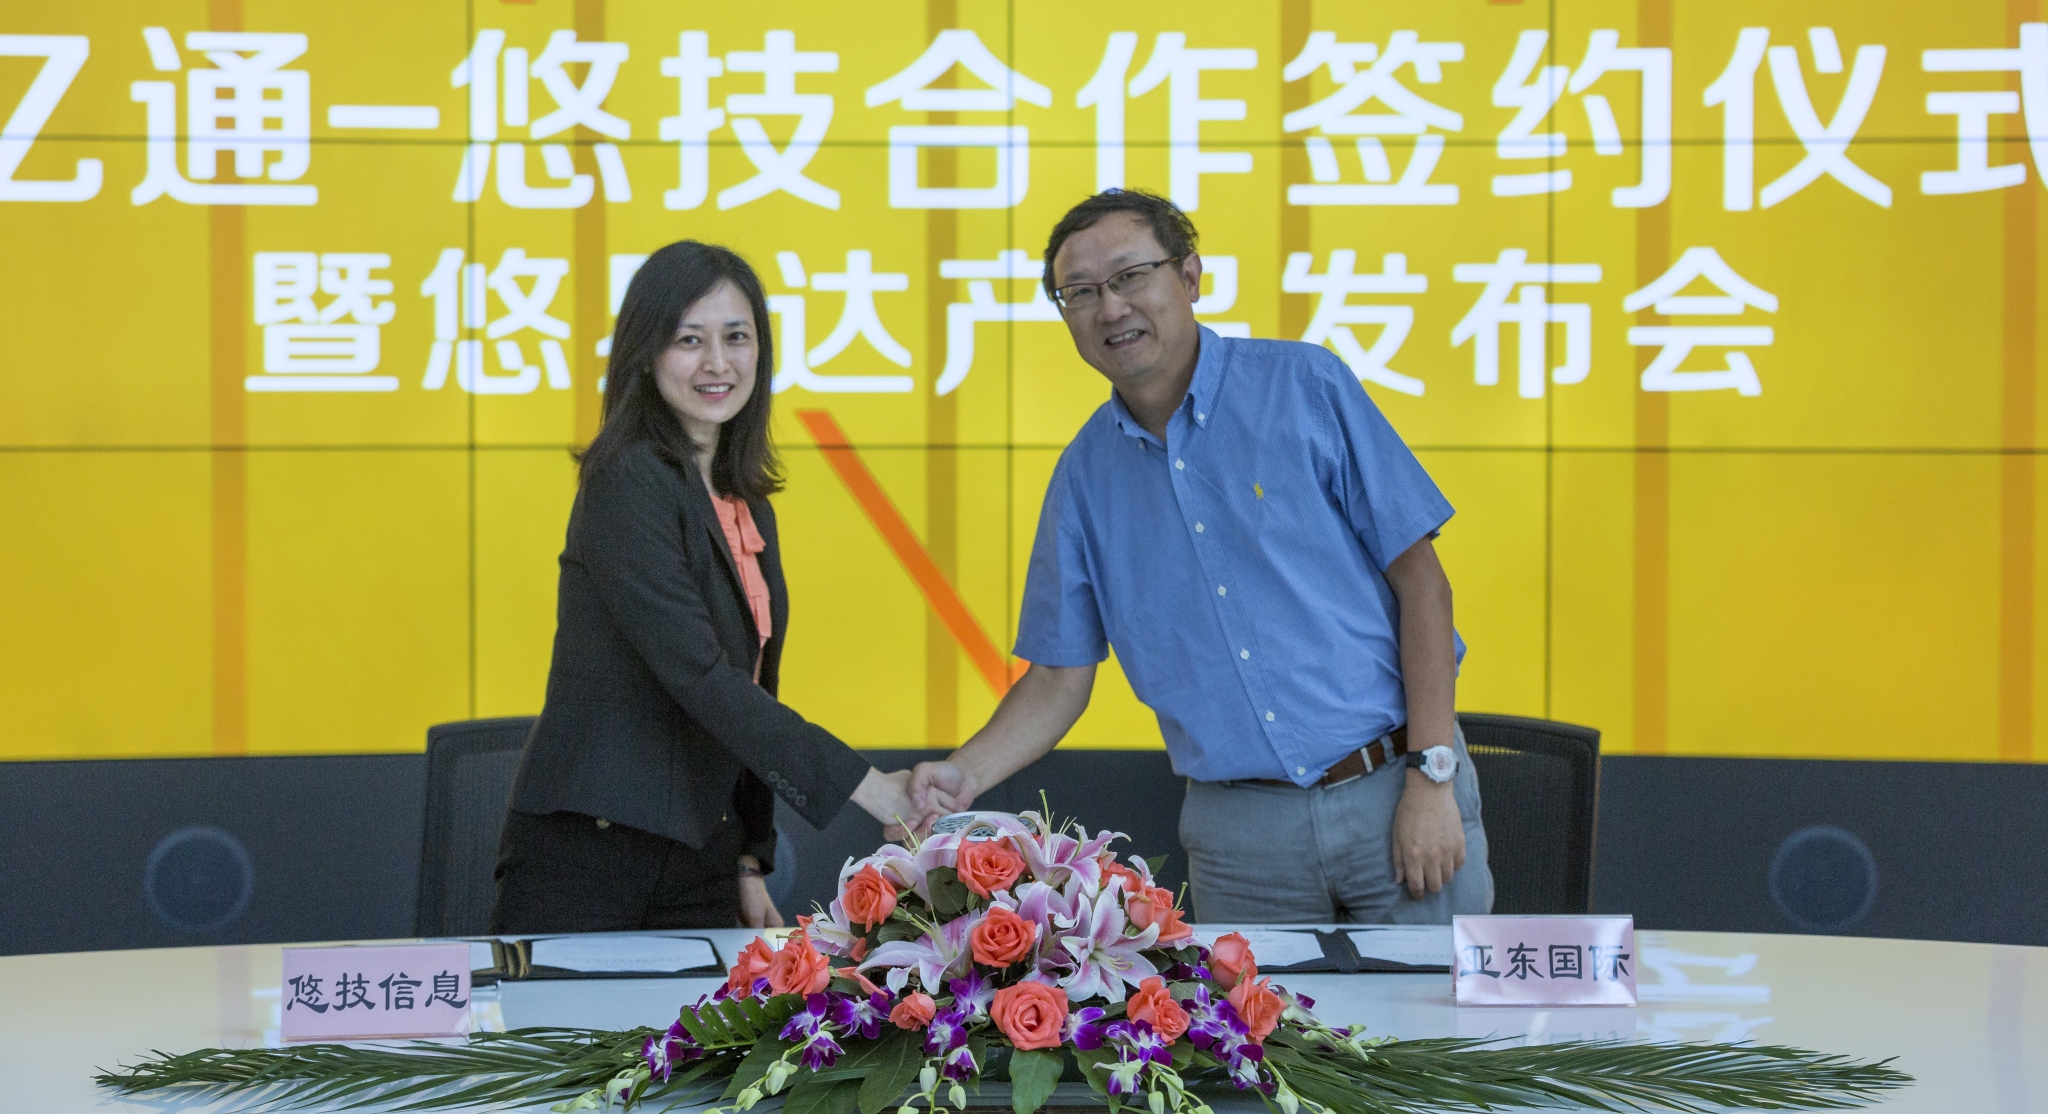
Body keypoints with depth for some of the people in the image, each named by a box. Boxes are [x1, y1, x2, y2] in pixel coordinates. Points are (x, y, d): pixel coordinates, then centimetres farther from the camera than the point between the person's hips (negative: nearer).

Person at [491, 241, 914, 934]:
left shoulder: (745, 504, 13)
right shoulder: (629, 480, -12)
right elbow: (697, 673, -21)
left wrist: (750, 862, 12)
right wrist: (865, 785, -23)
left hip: (698, 863, 7)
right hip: (589, 852, -7)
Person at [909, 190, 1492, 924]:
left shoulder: (1303, 388, -3)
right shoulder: (1086, 475, 7)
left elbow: (1420, 580, -4)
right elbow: (1059, 677, 11)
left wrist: (1432, 779, -11)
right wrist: (964, 773, -8)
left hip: (1393, 801, -2)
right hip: (1239, 835, 2)